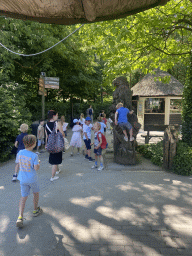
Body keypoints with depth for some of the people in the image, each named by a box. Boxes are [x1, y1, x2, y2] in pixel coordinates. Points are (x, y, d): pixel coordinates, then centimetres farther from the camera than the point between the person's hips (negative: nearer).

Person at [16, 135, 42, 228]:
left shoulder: (20, 153, -5)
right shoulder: (34, 155, -22)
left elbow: (18, 164, 5)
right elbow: (36, 168, -24)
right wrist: (39, 163, -5)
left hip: (22, 179, 4)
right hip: (32, 179, -4)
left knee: (24, 197, 12)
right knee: (36, 193, 22)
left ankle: (20, 217, 2)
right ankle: (36, 210, 38)